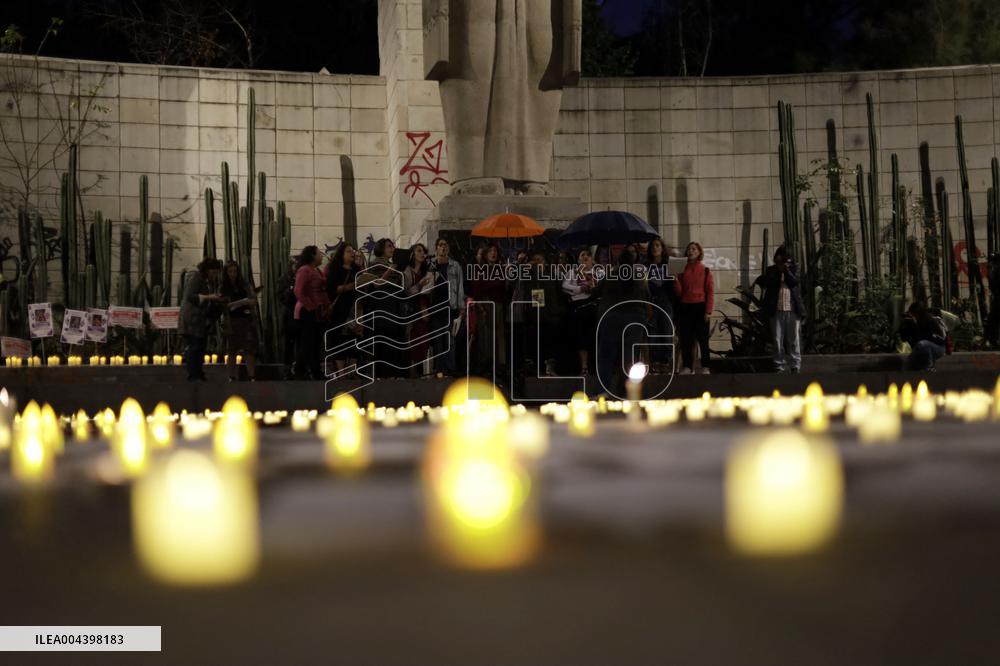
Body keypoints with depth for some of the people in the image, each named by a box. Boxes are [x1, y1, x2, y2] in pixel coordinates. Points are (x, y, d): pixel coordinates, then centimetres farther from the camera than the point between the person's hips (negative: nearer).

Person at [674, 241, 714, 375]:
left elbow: (710, 292, -2)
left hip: (700, 307, -3)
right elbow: (678, 292, 6)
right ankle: (687, 366, 5)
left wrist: (708, 311, -9)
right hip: (685, 307, 3)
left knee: (703, 338, -1)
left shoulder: (705, 270, 2)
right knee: (685, 338, 1)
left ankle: (705, 367, 1)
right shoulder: (682, 270, 9)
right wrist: (675, 279, -10)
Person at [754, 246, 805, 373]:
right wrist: (778, 271, -10)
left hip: (792, 310, 0)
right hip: (776, 310, 0)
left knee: (794, 339, 0)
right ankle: (779, 366, 6)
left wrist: (786, 270, -10)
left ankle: (796, 365, 4)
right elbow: (767, 282, -4)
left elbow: (794, 281, -5)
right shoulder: (771, 270, 10)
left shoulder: (793, 269, 11)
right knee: (778, 340, 1)